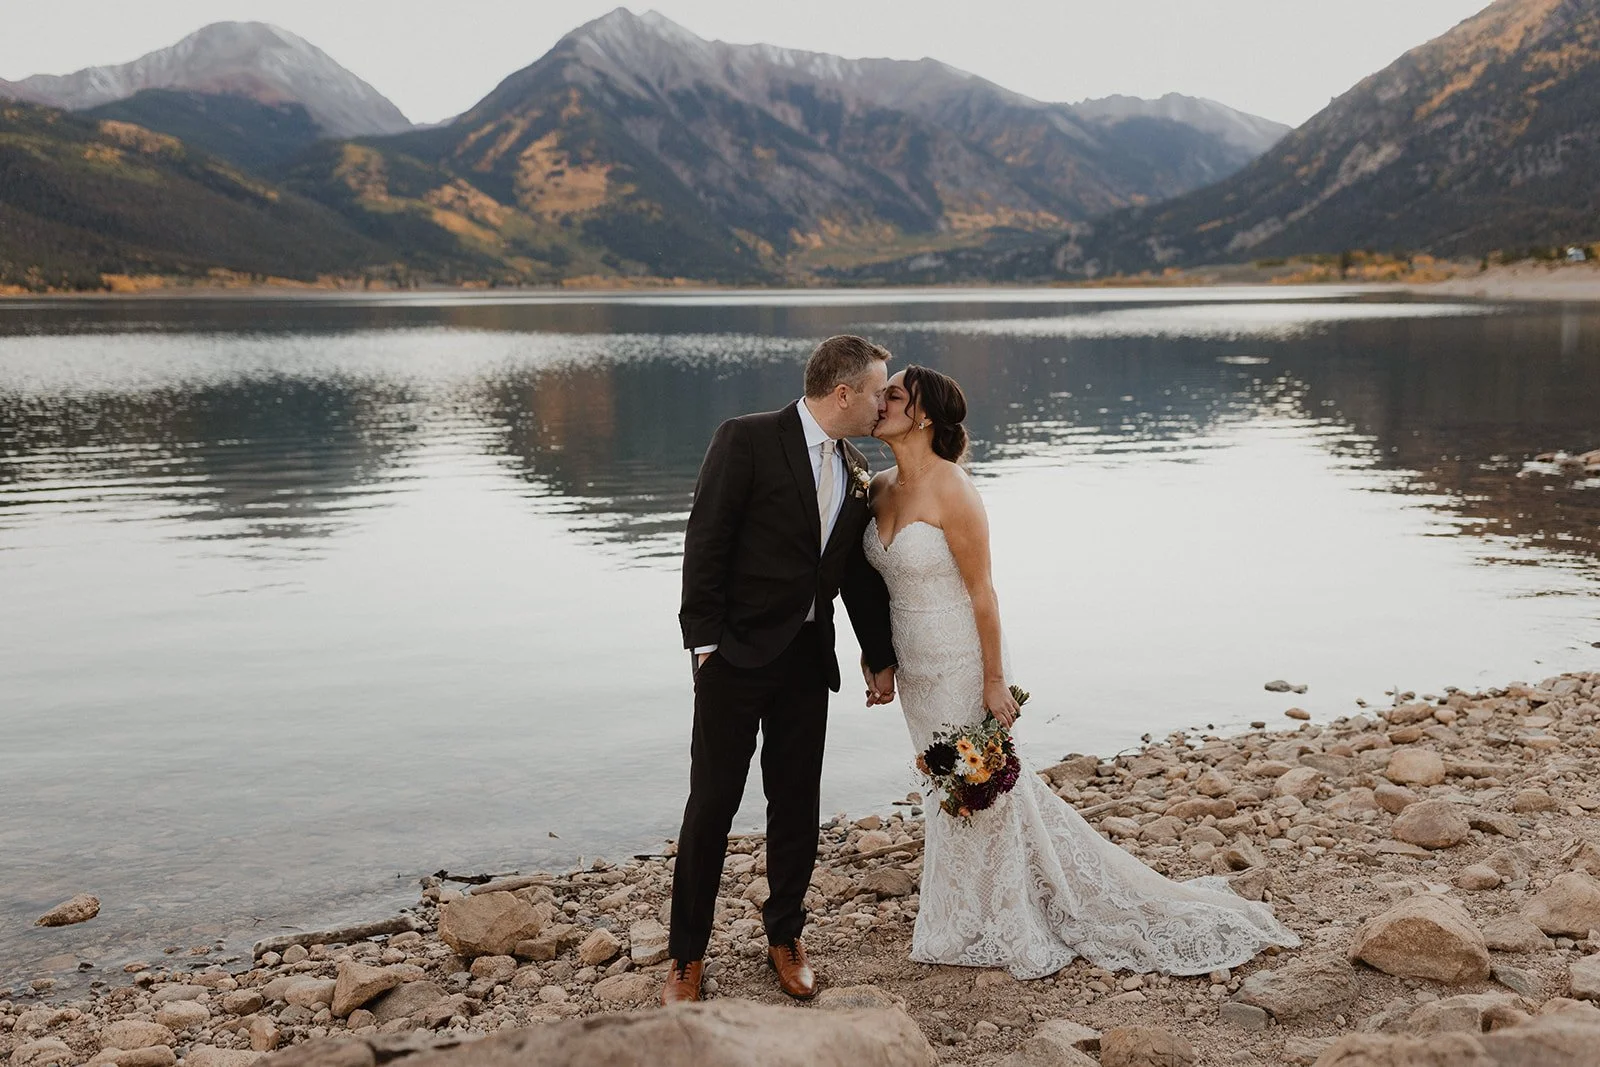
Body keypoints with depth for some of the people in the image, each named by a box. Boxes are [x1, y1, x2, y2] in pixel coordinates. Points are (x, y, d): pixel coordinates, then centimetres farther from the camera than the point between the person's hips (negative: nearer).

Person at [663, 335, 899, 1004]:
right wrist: (704, 641, -15)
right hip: (736, 655, -5)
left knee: (797, 804, 11)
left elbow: (860, 574, 19)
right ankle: (687, 956, 15)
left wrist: (880, 657, 21)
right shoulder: (747, 441, -10)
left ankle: (785, 937, 29)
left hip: (807, 660, 6)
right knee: (711, 804, 1)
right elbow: (705, 544, -12)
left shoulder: (855, 471, 11)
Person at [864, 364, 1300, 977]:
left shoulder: (951, 490, -21)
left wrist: (994, 681, -16)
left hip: (958, 667, -7)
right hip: (913, 668, 7)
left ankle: (1008, 928, 25)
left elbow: (982, 591, -18)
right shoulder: (880, 489, 2)